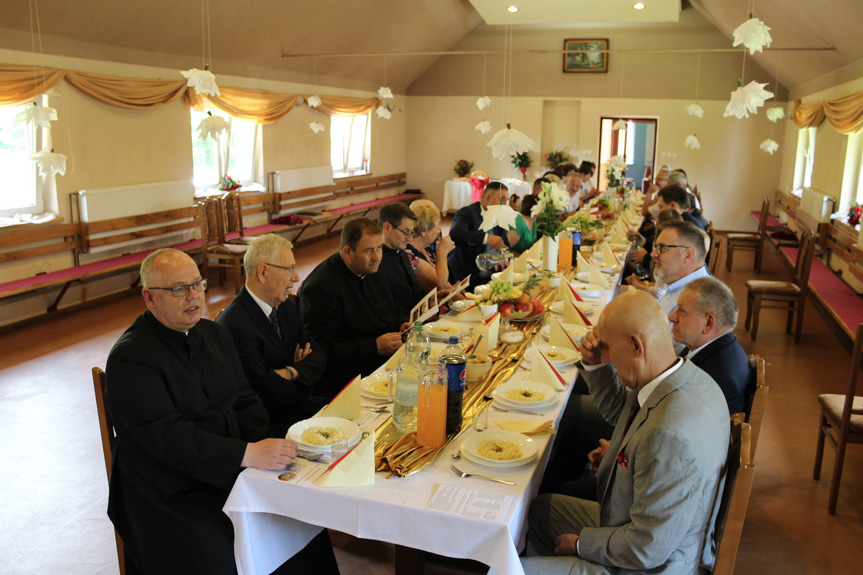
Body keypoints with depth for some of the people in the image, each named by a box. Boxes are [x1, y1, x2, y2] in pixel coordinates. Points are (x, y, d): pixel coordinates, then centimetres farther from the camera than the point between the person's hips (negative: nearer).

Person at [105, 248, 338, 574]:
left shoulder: (215, 334, 11)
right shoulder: (129, 358, -13)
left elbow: (245, 402, 10)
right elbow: (167, 437, -22)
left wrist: (269, 448, -10)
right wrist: (249, 454, -29)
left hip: (230, 472, 6)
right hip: (171, 498, -6)